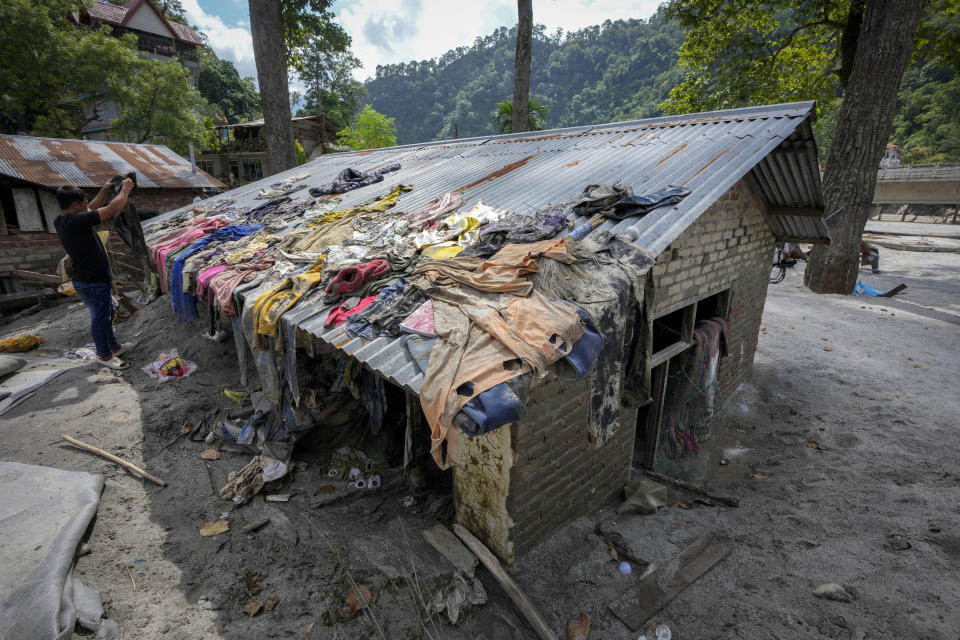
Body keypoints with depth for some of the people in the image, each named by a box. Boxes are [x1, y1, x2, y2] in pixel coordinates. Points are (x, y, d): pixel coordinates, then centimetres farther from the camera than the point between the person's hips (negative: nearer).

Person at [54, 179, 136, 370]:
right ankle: (104, 355, 20)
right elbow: (113, 209, -24)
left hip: (85, 280, 10)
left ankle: (113, 346, 39)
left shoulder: (61, 221, 4)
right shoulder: (75, 221, -25)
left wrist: (105, 190, 19)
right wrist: (125, 189, -10)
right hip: (93, 282, -10)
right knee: (99, 318, 5)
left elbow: (91, 209, 21)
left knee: (107, 314, 23)